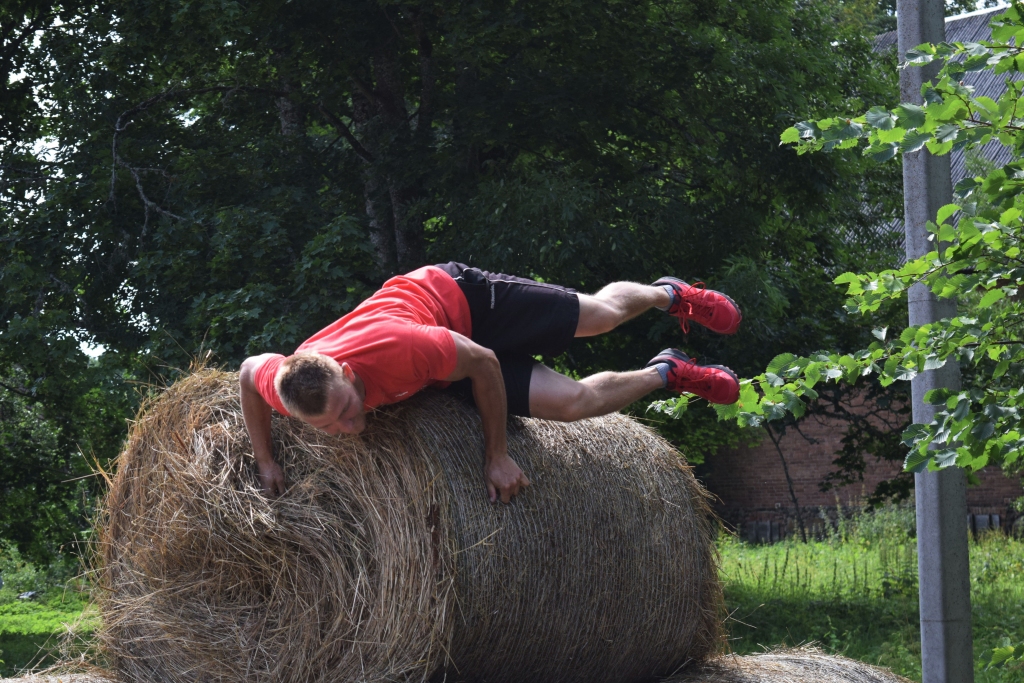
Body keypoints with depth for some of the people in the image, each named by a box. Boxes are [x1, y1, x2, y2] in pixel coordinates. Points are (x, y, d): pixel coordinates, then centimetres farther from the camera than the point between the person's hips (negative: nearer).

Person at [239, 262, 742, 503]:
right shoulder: (286, 387, -34)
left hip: (461, 296, -4)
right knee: (575, 401, 5)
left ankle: (670, 294, 49)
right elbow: (249, 369, -8)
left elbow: (482, 362, -28)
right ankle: (664, 373, 37)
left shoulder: (394, 352, -47)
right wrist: (264, 459, -13)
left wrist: (496, 454, -21)